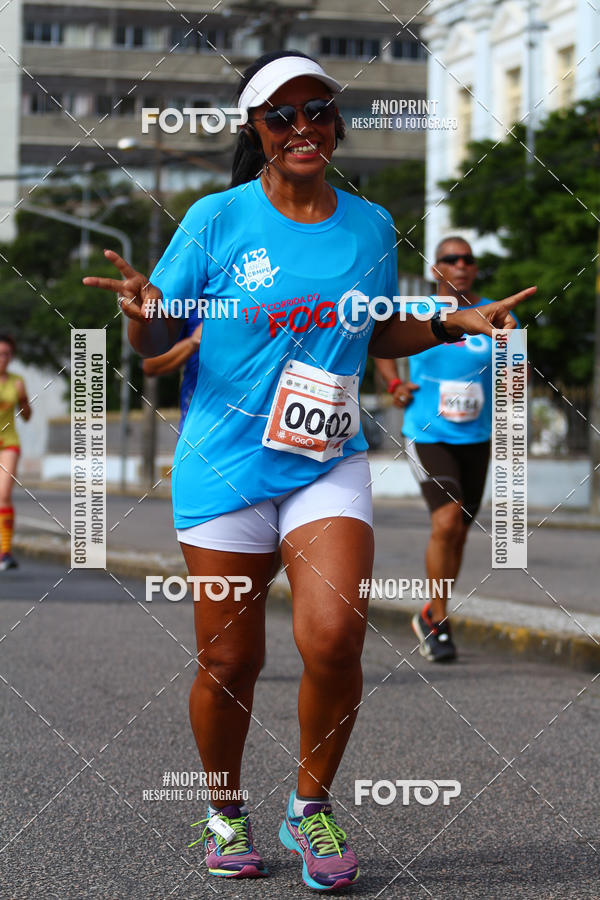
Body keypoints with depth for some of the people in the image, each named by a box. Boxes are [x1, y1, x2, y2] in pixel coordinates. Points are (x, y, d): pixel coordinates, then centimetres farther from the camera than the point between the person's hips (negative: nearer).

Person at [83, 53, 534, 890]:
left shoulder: (370, 224, 7)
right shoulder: (216, 219, -2)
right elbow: (155, 343, 0)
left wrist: (457, 323, 6)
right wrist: (143, 313, -22)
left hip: (329, 465, 2)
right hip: (225, 465, -1)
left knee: (333, 639, -18)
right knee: (229, 662, 2)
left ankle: (312, 806, 5)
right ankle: (225, 813, 27)